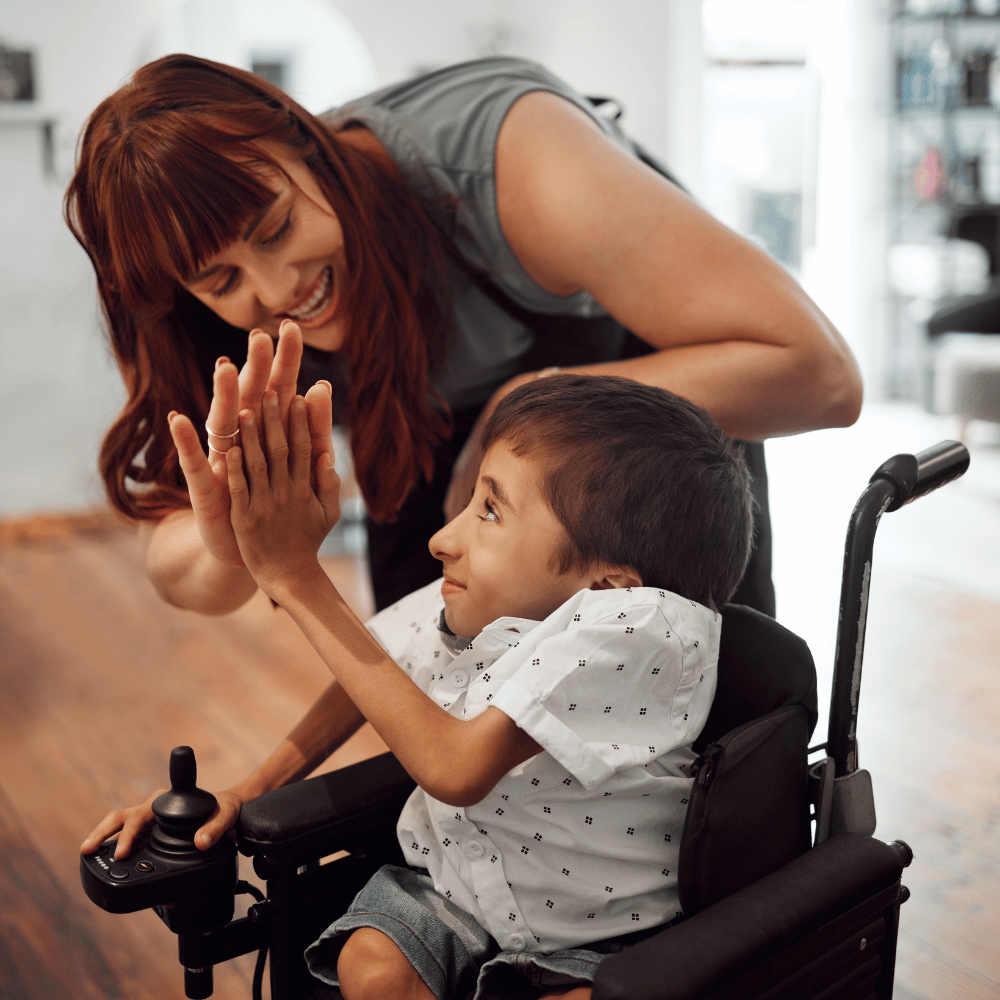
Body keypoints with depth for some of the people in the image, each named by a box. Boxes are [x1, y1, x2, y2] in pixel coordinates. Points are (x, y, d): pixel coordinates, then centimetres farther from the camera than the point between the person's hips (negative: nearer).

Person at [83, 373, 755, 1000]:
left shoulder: (639, 627, -31)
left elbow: (456, 770, -36)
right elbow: (365, 682, 10)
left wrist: (298, 577, -31)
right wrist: (245, 792, -1)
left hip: (598, 939, -4)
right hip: (451, 885, 4)